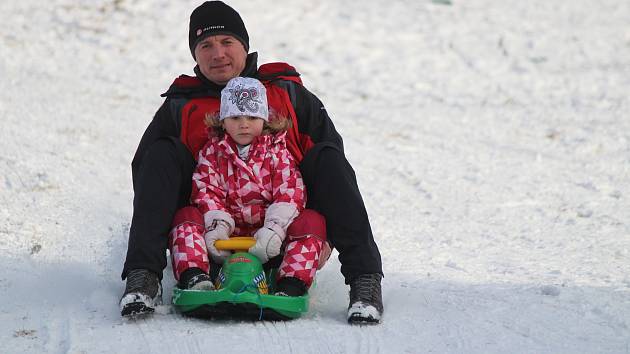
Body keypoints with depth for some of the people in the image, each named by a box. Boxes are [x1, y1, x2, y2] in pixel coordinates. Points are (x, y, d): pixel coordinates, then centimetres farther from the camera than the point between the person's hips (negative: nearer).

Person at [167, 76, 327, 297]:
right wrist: (216, 226, -23)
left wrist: (273, 229, -25)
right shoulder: (212, 152, 8)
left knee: (312, 221, -25)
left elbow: (290, 195, -7)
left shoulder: (277, 152, 4)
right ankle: (194, 278, -40)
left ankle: (290, 287, -40)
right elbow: (206, 192, -3)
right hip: (227, 234, 1)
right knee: (186, 217, -20)